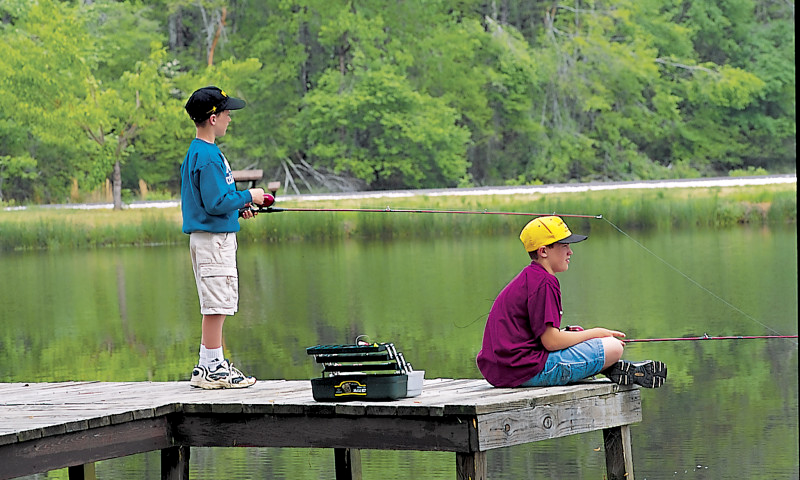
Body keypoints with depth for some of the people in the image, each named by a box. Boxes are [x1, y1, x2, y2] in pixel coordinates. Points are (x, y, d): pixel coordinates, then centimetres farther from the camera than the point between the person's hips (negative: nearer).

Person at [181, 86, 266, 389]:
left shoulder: (196, 152, 14)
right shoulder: (209, 157, -18)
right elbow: (215, 203, -22)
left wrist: (236, 207, 14)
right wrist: (247, 197, -10)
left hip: (208, 237, 11)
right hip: (214, 238, -11)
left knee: (216, 306, 14)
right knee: (216, 305, -7)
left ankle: (207, 368, 17)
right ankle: (213, 369, -4)